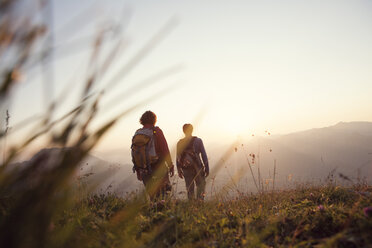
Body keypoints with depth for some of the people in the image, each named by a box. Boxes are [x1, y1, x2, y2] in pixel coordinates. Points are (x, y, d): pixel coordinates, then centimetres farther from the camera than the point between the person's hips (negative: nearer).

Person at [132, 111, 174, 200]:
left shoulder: (137, 134, 8)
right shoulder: (156, 131, -6)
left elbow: (134, 153, 11)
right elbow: (165, 150, -10)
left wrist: (138, 170, 18)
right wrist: (171, 166, -3)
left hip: (144, 169, 4)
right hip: (158, 168, -4)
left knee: (151, 194, 13)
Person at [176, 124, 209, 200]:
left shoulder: (180, 143, 1)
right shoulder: (198, 141, -4)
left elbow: (178, 158, 4)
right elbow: (204, 155, -5)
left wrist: (179, 171, 13)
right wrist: (207, 168, 1)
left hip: (186, 169, 2)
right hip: (197, 168, -2)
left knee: (190, 188, 12)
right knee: (201, 186, 10)